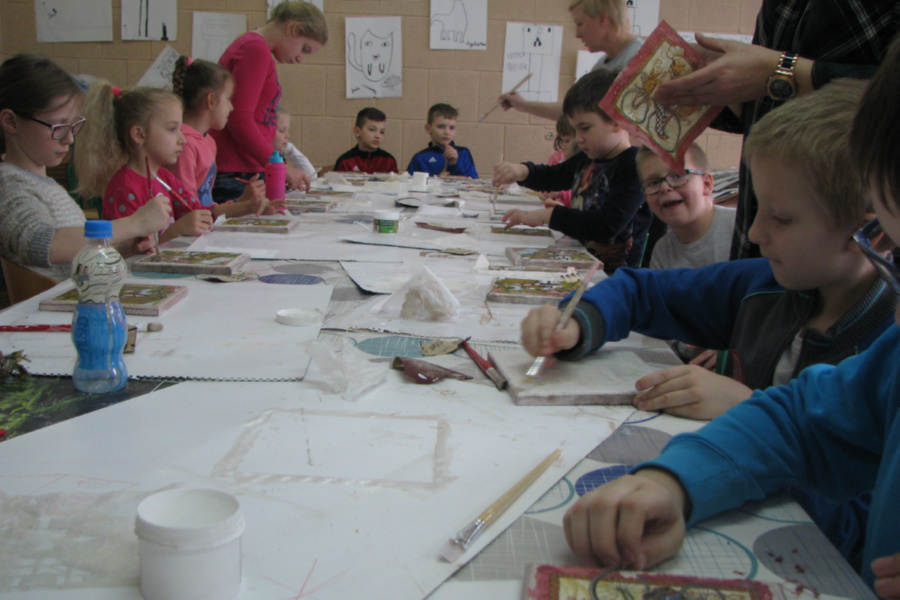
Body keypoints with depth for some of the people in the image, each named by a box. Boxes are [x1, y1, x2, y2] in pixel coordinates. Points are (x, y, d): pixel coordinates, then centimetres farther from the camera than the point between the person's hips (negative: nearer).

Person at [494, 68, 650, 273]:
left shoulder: (634, 168, -13)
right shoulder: (587, 159, 14)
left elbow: (608, 224, -25)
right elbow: (552, 176, 32)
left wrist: (547, 215, -20)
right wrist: (521, 171, 9)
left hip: (608, 274, -8)